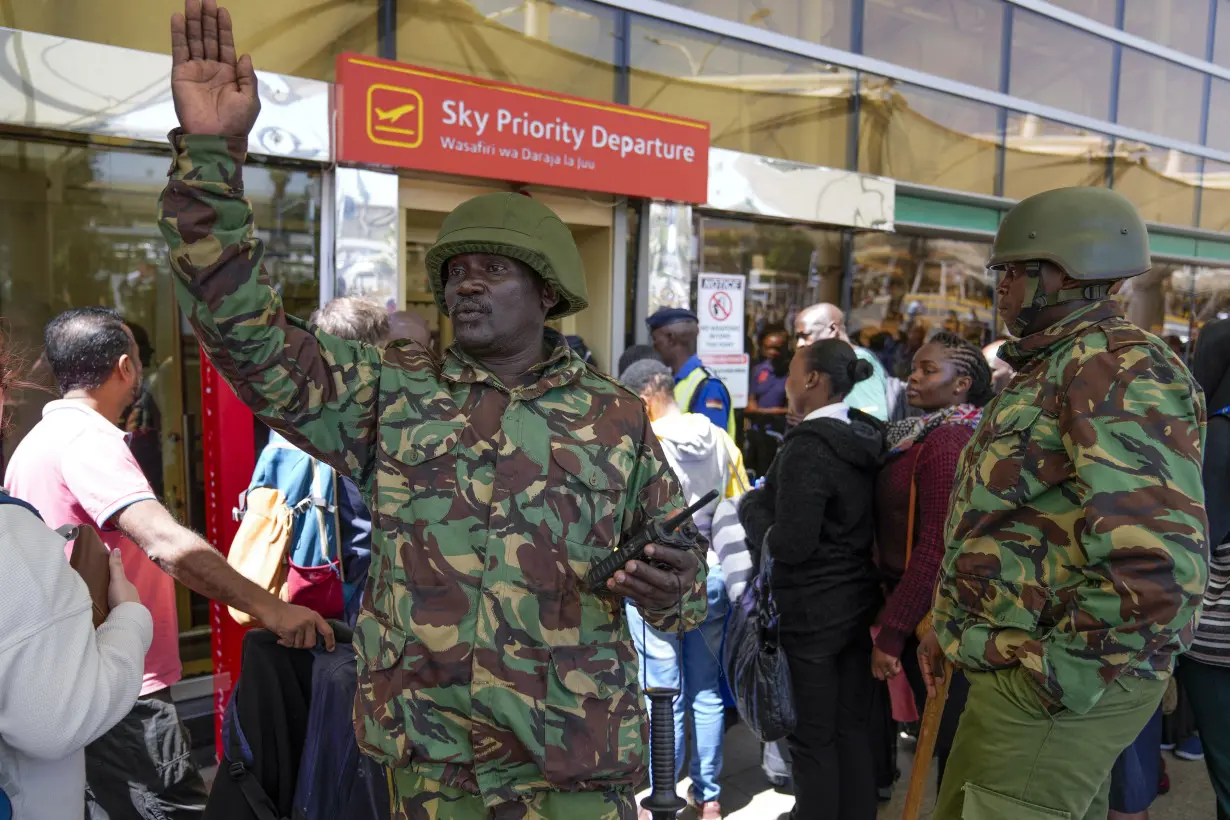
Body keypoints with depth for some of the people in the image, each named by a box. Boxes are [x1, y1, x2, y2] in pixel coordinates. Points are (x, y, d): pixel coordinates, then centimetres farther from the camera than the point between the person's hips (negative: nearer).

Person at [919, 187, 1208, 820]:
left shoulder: (1115, 365, -19)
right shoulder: (1050, 368, 15)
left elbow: (1159, 562, -29)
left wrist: (1060, 673, -21)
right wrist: (952, 628, 19)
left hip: (1055, 689, -10)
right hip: (1011, 671, 10)